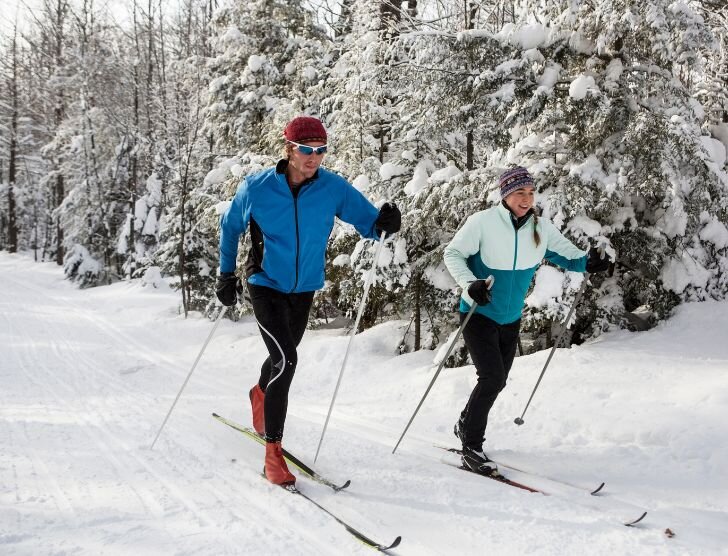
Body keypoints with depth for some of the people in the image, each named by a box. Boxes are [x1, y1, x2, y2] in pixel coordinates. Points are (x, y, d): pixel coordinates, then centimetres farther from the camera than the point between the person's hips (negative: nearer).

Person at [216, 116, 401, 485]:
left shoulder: (333, 188, -12)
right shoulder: (256, 188, -14)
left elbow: (367, 221, -6)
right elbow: (230, 226, 3)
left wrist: (384, 223, -30)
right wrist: (226, 274, 6)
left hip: (304, 289, 4)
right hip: (266, 286, -4)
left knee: (282, 358, 22)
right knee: (285, 360, -19)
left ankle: (259, 395, 57)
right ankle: (273, 452, -10)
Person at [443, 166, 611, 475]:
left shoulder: (541, 228, -5)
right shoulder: (483, 222, -18)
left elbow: (565, 253, 7)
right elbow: (452, 253, -12)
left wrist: (587, 262, -15)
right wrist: (469, 284, -28)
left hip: (511, 319, 6)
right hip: (479, 314, -6)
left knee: (497, 381, 17)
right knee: (492, 378, -17)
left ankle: (465, 425, 42)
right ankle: (472, 448, -2)